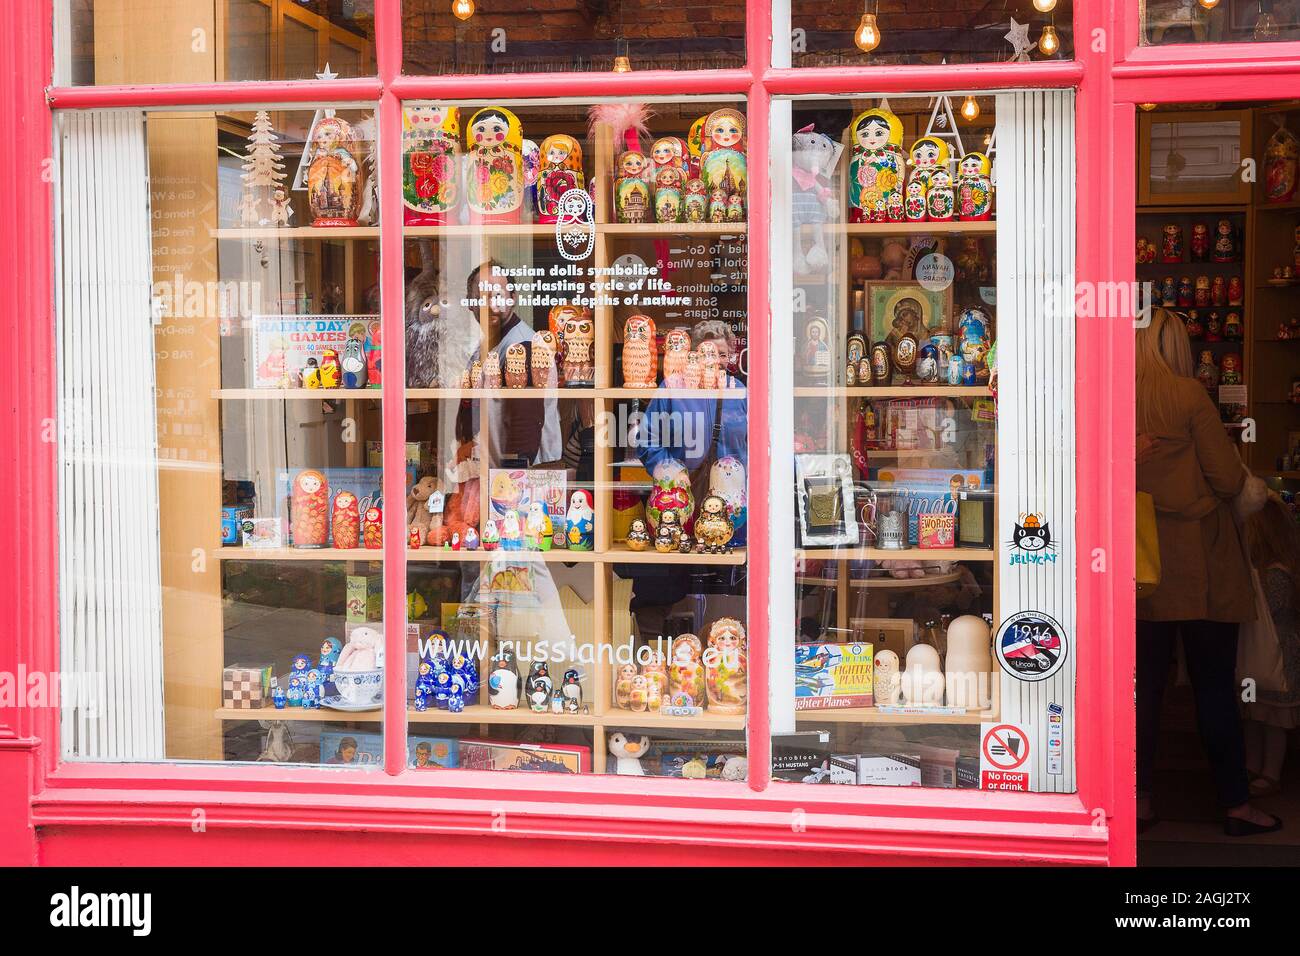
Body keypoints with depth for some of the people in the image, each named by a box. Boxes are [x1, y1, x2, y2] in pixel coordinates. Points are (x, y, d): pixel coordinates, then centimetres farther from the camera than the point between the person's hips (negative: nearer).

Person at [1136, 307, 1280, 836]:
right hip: (1197, 563, -4)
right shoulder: (1188, 394, -11)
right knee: (1215, 684, 2)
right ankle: (1235, 803, 10)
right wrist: (1245, 481, 12)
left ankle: (1139, 799, 13)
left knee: (1146, 682, 9)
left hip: (1143, 564, 4)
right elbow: (1228, 479, -9)